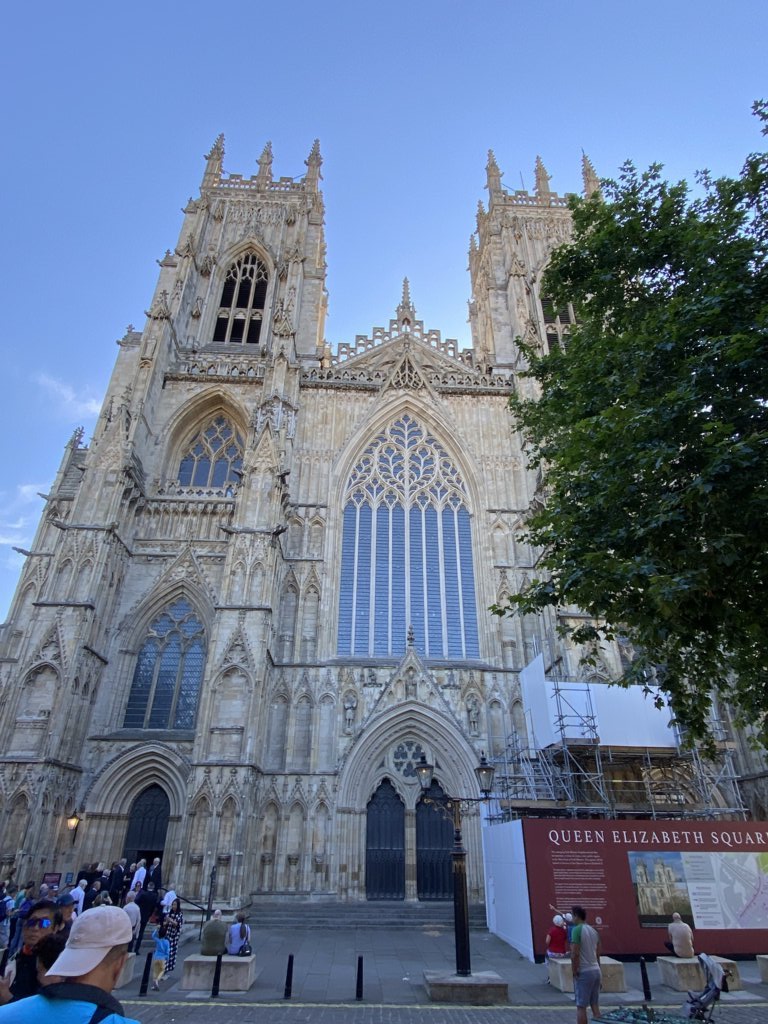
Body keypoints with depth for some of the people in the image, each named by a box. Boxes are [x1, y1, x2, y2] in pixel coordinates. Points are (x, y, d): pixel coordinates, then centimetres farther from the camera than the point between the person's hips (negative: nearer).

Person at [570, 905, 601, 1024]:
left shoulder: (577, 929, -14)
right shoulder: (593, 930, 10)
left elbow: (575, 954, -19)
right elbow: (597, 954, 15)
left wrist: (575, 972, -9)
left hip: (584, 972, -7)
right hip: (596, 970, 7)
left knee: (581, 1006, 1)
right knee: (595, 1005, 13)